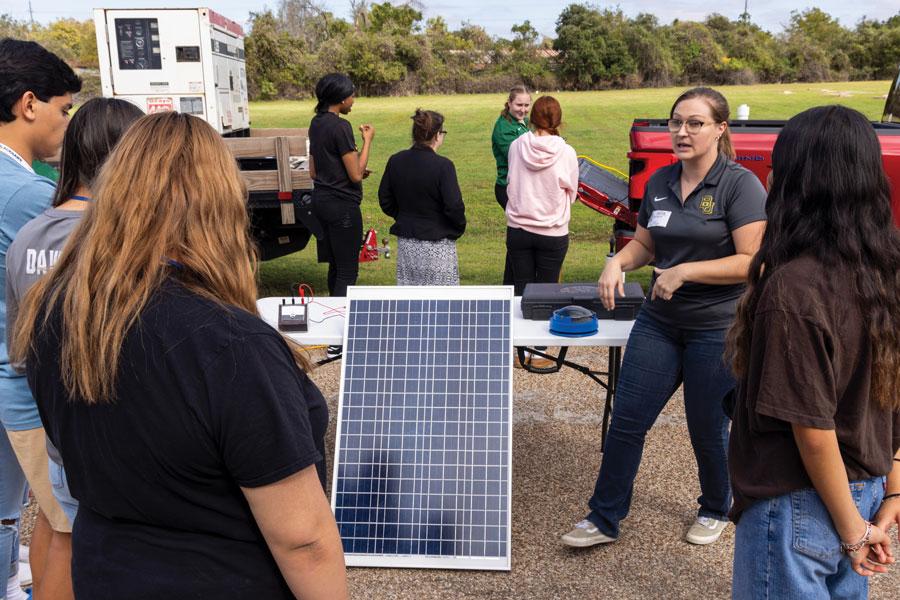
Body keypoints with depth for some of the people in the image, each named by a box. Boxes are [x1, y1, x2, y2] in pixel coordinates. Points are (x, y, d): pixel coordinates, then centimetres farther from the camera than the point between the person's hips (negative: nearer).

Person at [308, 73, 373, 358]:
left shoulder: (316, 123, 11)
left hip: (321, 201, 9)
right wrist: (367, 140, -9)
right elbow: (356, 175, -17)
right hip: (342, 204, -9)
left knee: (336, 267, 18)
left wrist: (357, 171, 18)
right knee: (348, 271, -4)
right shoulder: (340, 126, -17)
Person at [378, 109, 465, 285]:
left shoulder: (395, 161, 1)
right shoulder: (442, 166, -16)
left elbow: (385, 201, 8)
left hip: (405, 242, 6)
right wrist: (459, 228, 2)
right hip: (437, 243, -5)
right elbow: (454, 206, -16)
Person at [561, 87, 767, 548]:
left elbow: (751, 261, -18)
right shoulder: (660, 182, 6)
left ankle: (716, 510, 39)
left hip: (718, 328, -5)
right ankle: (604, 519, 19)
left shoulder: (740, 184, -12)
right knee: (626, 421, 4)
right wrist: (618, 262, -6)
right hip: (659, 321, 5)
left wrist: (685, 271, -23)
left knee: (708, 431, 11)